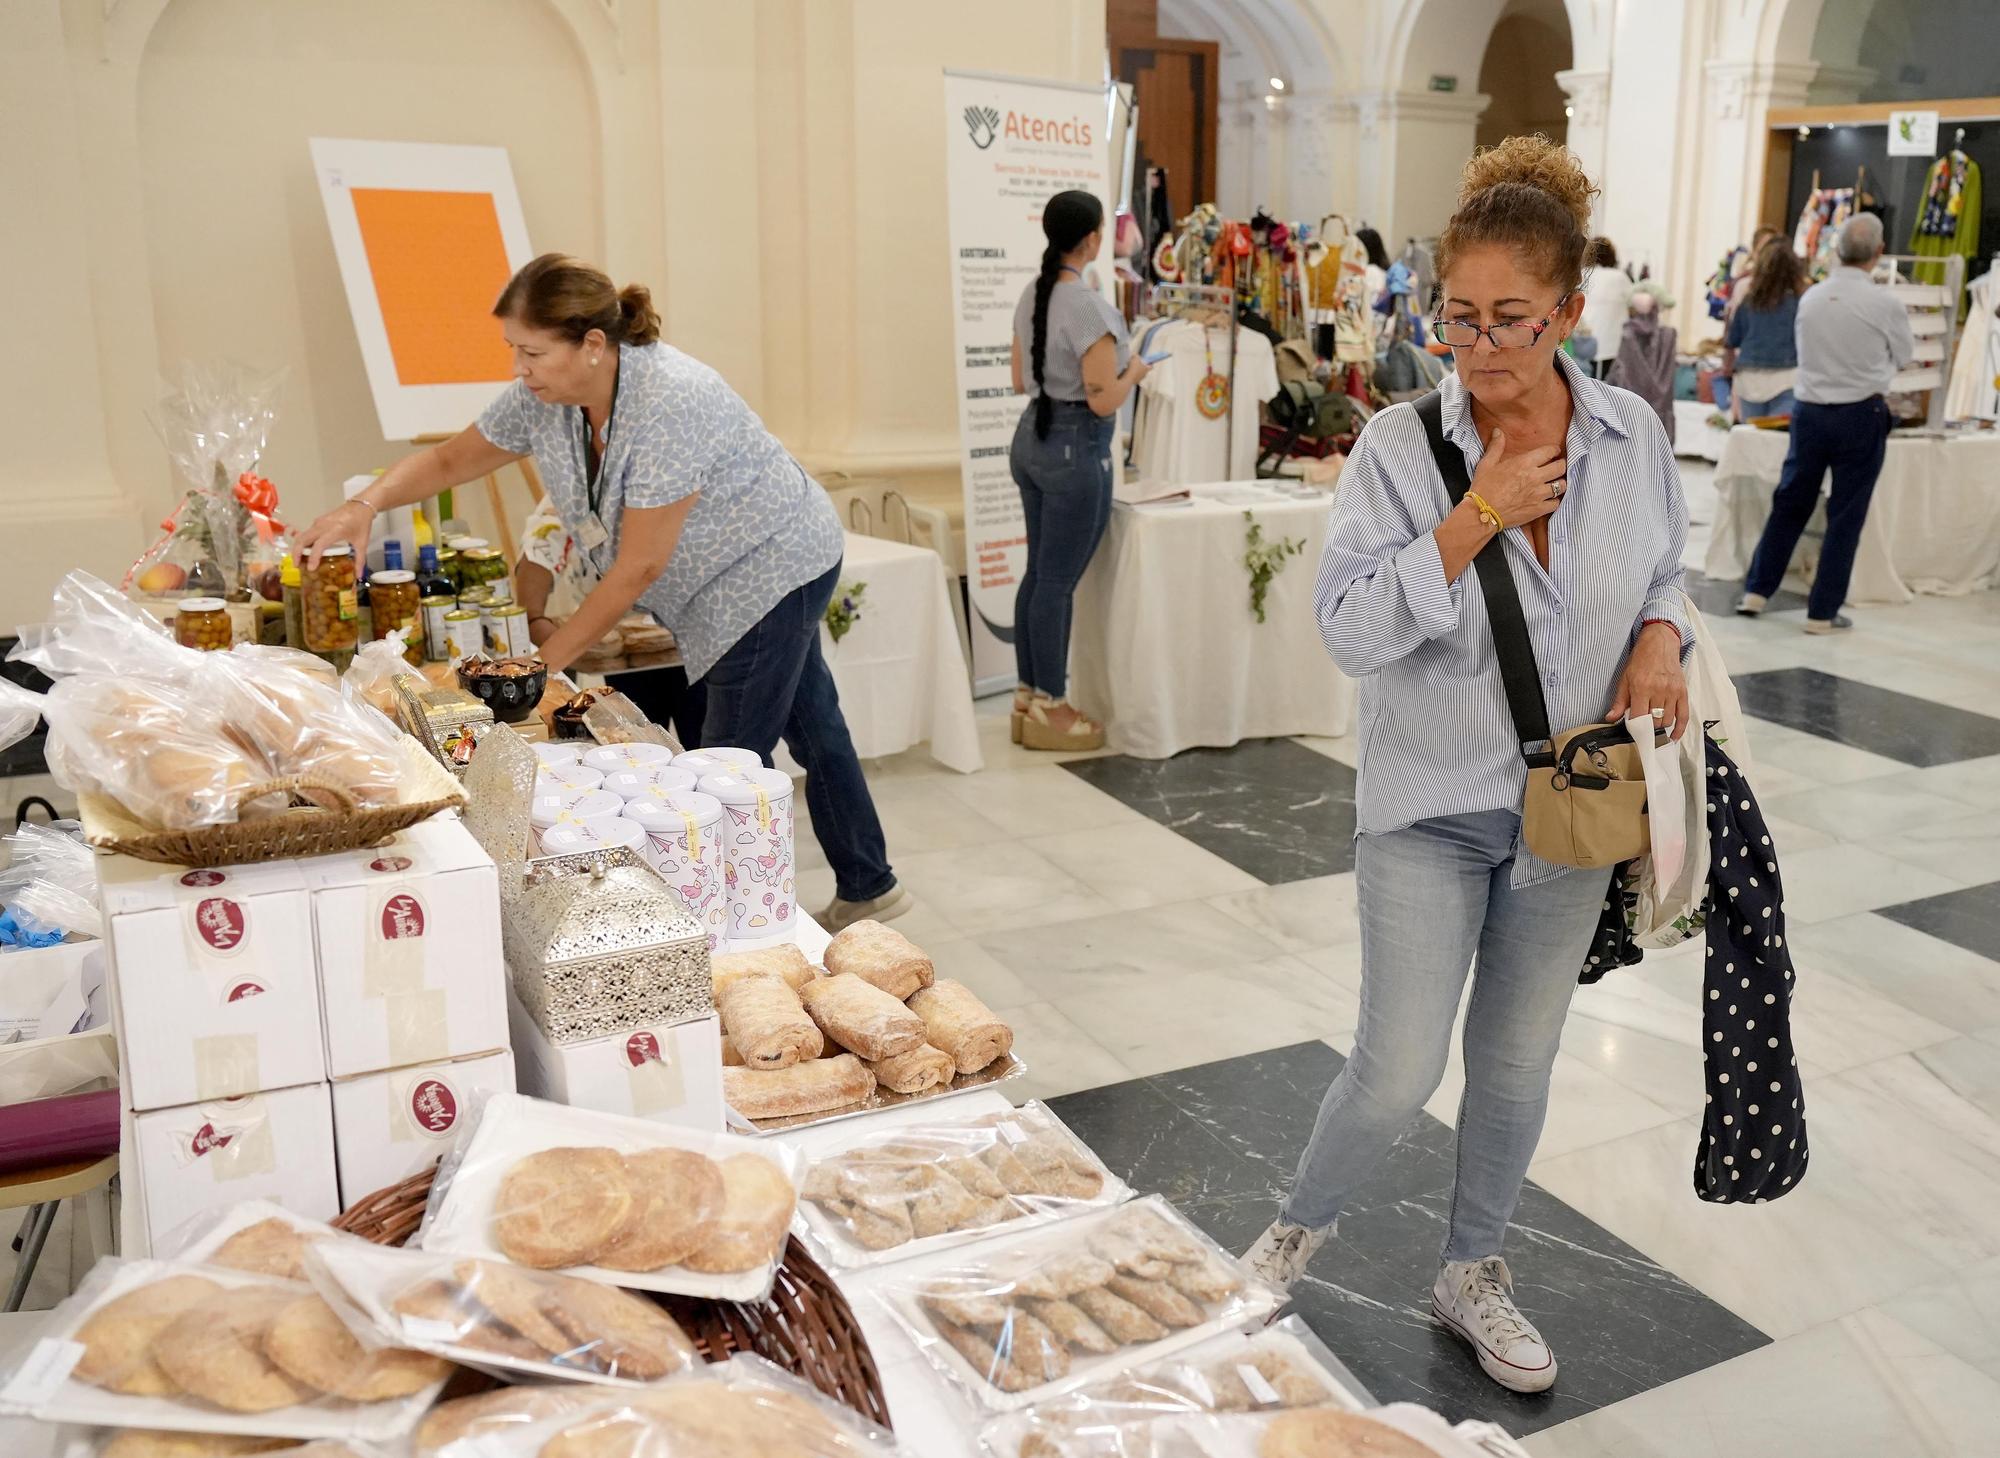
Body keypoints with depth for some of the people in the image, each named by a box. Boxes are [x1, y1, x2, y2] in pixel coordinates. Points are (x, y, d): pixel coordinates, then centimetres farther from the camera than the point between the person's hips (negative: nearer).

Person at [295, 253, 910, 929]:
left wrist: (551, 657, -20)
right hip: (721, 587, 8)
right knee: (811, 728, 17)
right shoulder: (542, 398, -8)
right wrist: (365, 505, -12)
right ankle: (867, 888, 31)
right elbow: (449, 459, 6)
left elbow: (638, 568, -29)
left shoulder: (670, 405, -33)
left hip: (774, 565, -8)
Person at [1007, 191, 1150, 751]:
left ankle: (1028, 695, 22)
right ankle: (1049, 709, 8)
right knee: (1058, 581, -1)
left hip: (1031, 437, 9)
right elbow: (1103, 401, -19)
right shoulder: (1090, 307, -18)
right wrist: (1134, 371, -2)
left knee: (1037, 573, 14)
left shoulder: (1031, 296, 8)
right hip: (1077, 449, -9)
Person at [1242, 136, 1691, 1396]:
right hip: (1432, 807, -3)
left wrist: (1661, 637, -10)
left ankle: (1474, 1274, 39)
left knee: (1518, 1062, 16)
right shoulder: (1401, 448, -13)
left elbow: (1663, 572, 12)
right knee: (1399, 1072, -3)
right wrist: (1480, 513, -25)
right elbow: (1351, 626, -20)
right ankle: (1303, 1226, 28)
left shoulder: (1633, 434, -3)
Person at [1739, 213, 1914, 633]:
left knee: (1790, 504, 14)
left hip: (1809, 410, 4)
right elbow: (1904, 355, 6)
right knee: (1846, 516, 4)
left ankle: (1756, 591, 16)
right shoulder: (1883, 303, -11)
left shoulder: (1810, 298, 0)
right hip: (1861, 415, -4)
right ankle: (1823, 611, 7)